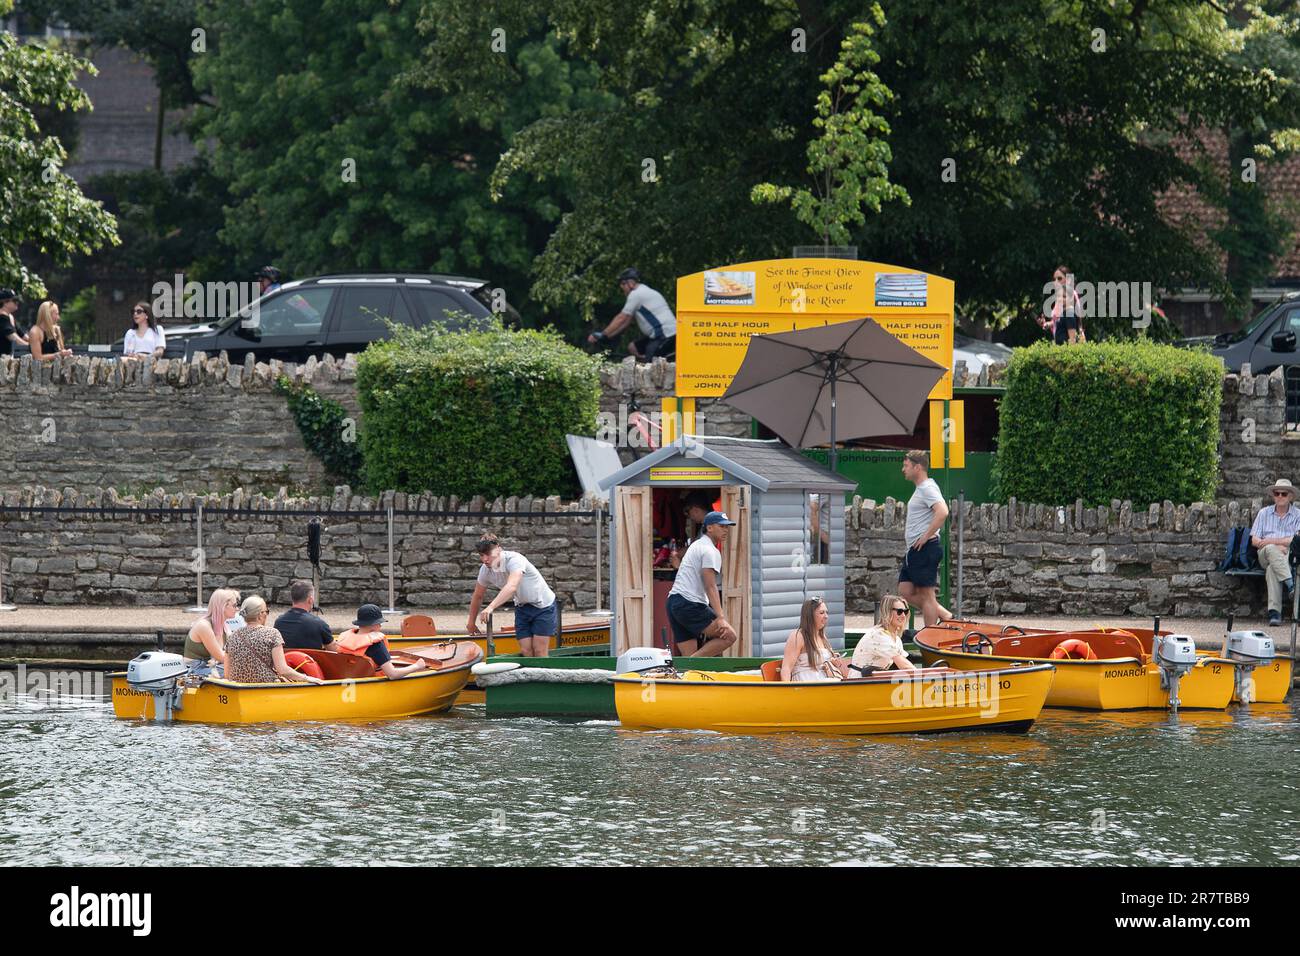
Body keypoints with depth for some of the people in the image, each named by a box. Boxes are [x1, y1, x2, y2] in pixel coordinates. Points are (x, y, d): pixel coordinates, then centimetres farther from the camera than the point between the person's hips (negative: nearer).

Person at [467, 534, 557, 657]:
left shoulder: (514, 559, -30)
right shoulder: (486, 570, -8)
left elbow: (511, 587, -48)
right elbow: (478, 596, 10)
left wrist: (491, 607, -58)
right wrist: (471, 623, 18)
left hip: (543, 606, -6)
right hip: (522, 607, 6)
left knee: (539, 652, -10)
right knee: (526, 652, -4)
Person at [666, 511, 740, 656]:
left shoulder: (697, 545, 24)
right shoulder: (710, 551, -8)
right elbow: (710, 587, -16)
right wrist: (720, 618, -23)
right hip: (690, 604, -10)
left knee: (689, 654, 6)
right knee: (729, 635, -13)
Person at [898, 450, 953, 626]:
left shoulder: (927, 489, -14)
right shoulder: (920, 489, 18)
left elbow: (942, 512, -30)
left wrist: (926, 536, -24)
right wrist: (909, 529, 19)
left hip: (925, 548, -11)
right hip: (914, 551, 11)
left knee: (926, 594, -6)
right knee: (906, 590, 9)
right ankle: (944, 615, 13)